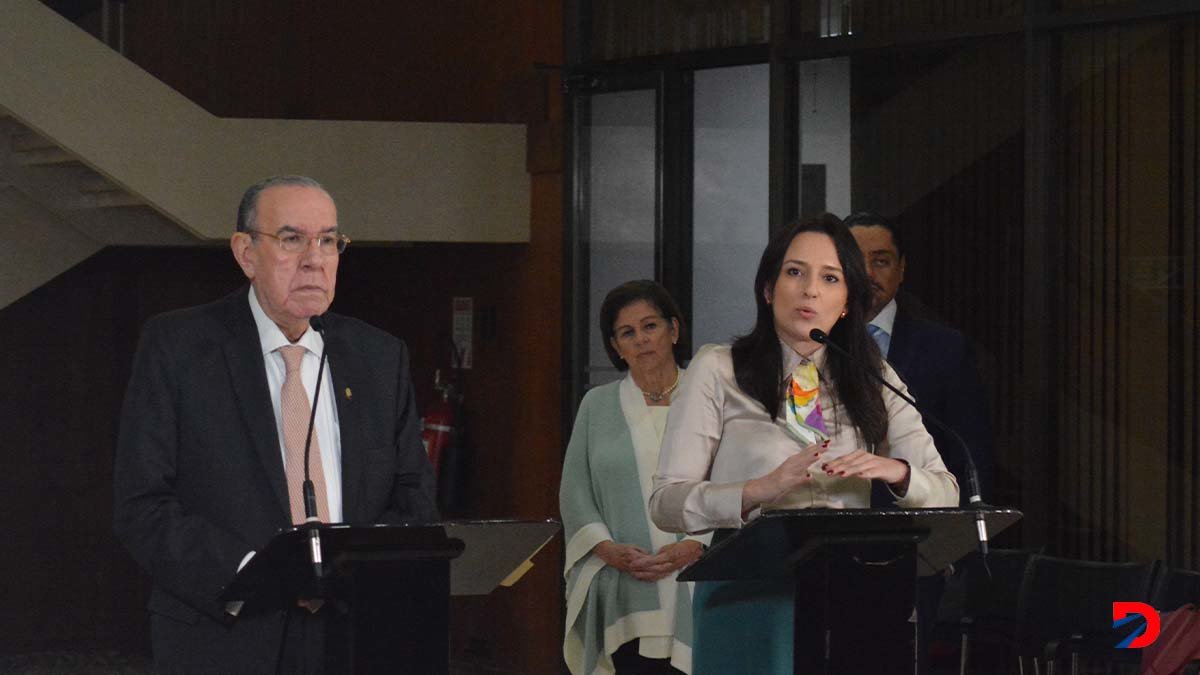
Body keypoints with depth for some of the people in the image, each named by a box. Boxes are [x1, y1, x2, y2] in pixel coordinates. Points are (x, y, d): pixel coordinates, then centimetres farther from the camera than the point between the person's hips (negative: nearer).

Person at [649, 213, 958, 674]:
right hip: (749, 598, -3)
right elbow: (666, 503, -5)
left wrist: (895, 472, -13)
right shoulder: (717, 371, 3)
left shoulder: (874, 381, 14)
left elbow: (945, 494, 8)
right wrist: (763, 490, -19)